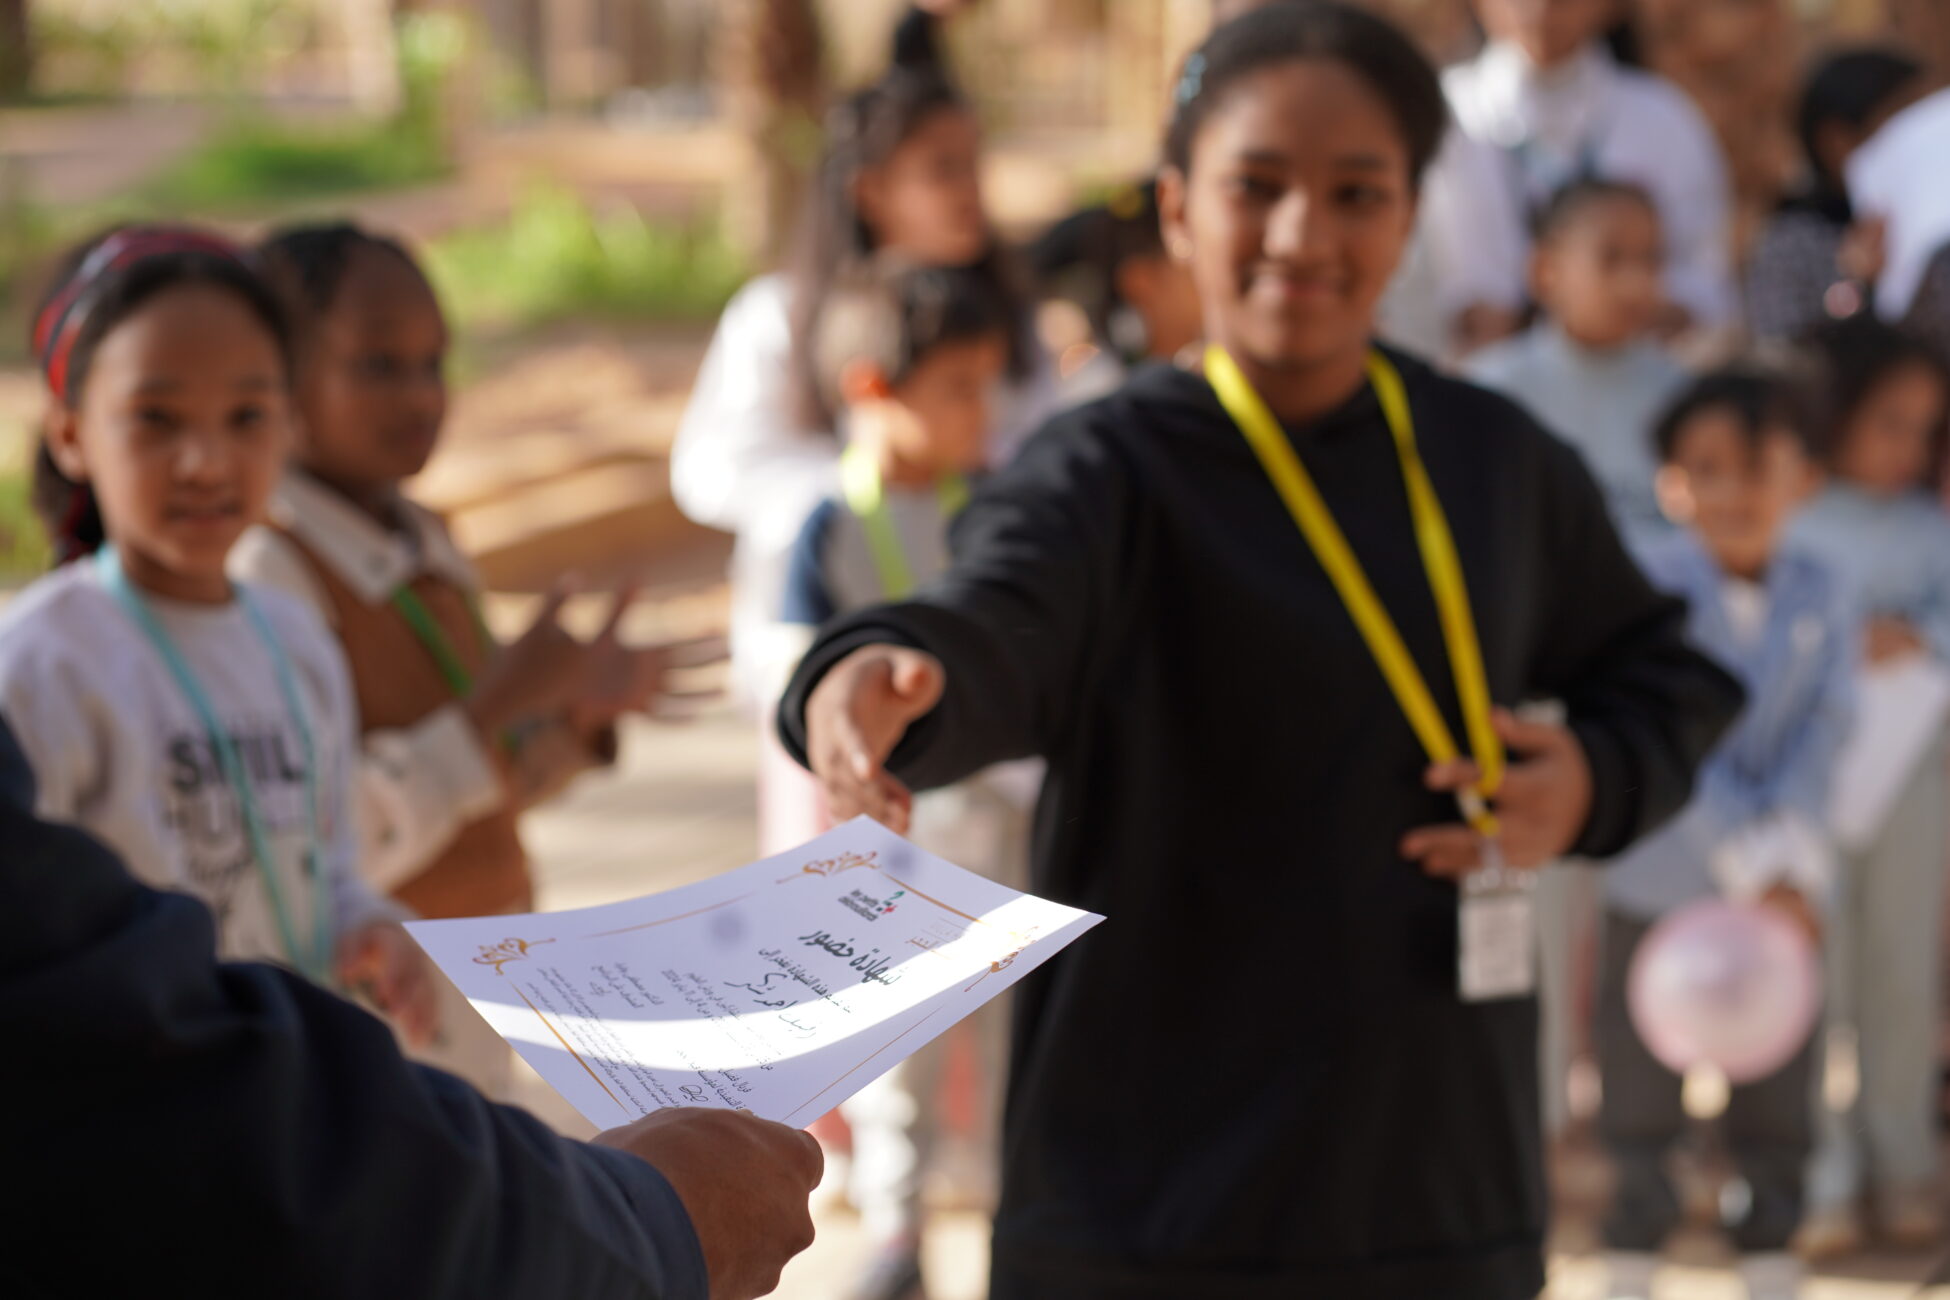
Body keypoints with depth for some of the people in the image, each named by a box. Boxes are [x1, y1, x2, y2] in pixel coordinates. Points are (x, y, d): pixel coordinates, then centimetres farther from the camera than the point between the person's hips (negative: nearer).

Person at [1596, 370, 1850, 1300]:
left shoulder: (1818, 598, -1)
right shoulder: (1650, 586, -11)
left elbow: (1822, 736, -5)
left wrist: (1793, 858, -19)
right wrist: (1749, 862, -20)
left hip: (1785, 892, 2)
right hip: (1659, 885, -2)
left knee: (1778, 1093, 9)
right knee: (1640, 1092, 6)